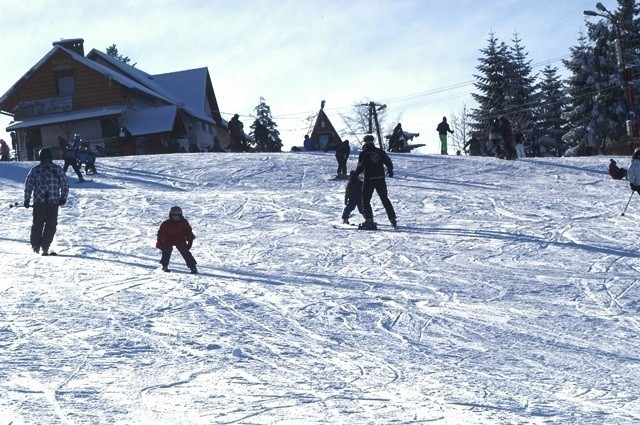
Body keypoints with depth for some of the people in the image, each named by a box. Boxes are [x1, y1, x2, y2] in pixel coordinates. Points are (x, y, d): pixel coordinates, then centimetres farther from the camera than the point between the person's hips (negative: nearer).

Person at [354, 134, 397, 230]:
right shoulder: (380, 152, 5)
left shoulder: (364, 153, -7)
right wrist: (390, 170, 28)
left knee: (366, 200, 4)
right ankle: (392, 219, 14)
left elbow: (360, 167, -13)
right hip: (381, 179, 4)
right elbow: (389, 162, 8)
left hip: (369, 180, -4)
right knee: (385, 199, 15)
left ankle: (369, 221, -8)